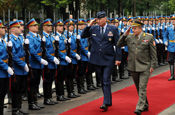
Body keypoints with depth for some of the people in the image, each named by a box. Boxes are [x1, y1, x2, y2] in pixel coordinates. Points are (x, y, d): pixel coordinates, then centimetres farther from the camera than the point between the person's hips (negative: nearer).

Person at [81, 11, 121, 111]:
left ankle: (106, 103, -8)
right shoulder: (93, 29, 5)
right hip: (97, 60, 4)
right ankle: (109, 101, 25)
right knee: (103, 81, 12)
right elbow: (82, 36, 6)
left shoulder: (113, 29, -2)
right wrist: (89, 25, -5)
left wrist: (118, 58, -7)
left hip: (109, 60, -4)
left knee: (106, 81, -9)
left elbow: (117, 44, -2)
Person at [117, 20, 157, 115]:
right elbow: (119, 45, 5)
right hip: (133, 67, 4)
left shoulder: (149, 38, -4)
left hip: (144, 67, -4)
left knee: (142, 88, -10)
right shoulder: (129, 37, 5)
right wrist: (125, 34, -5)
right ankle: (145, 105, 28)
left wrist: (152, 66, -5)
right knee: (138, 88, 13)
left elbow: (153, 53, -2)